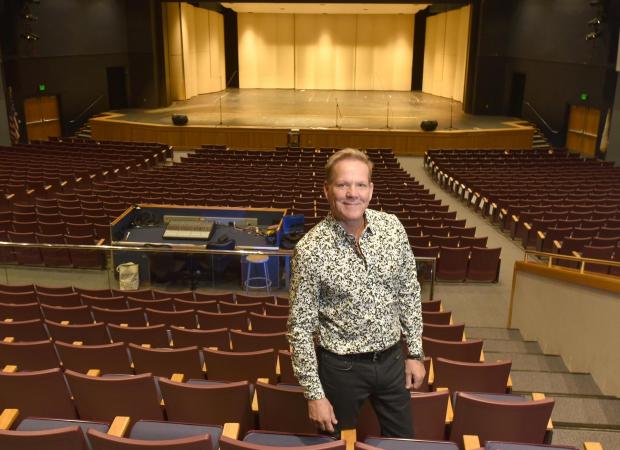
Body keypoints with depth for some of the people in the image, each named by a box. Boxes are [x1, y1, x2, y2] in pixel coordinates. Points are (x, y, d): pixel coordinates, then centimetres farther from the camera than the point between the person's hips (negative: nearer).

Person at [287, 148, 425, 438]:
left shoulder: (393, 227, -7)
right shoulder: (310, 249, -19)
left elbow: (409, 292, 5)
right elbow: (301, 326, -13)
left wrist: (414, 352, 6)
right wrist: (314, 393, -12)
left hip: (392, 358, 4)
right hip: (342, 366, -4)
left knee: (402, 441, 21)